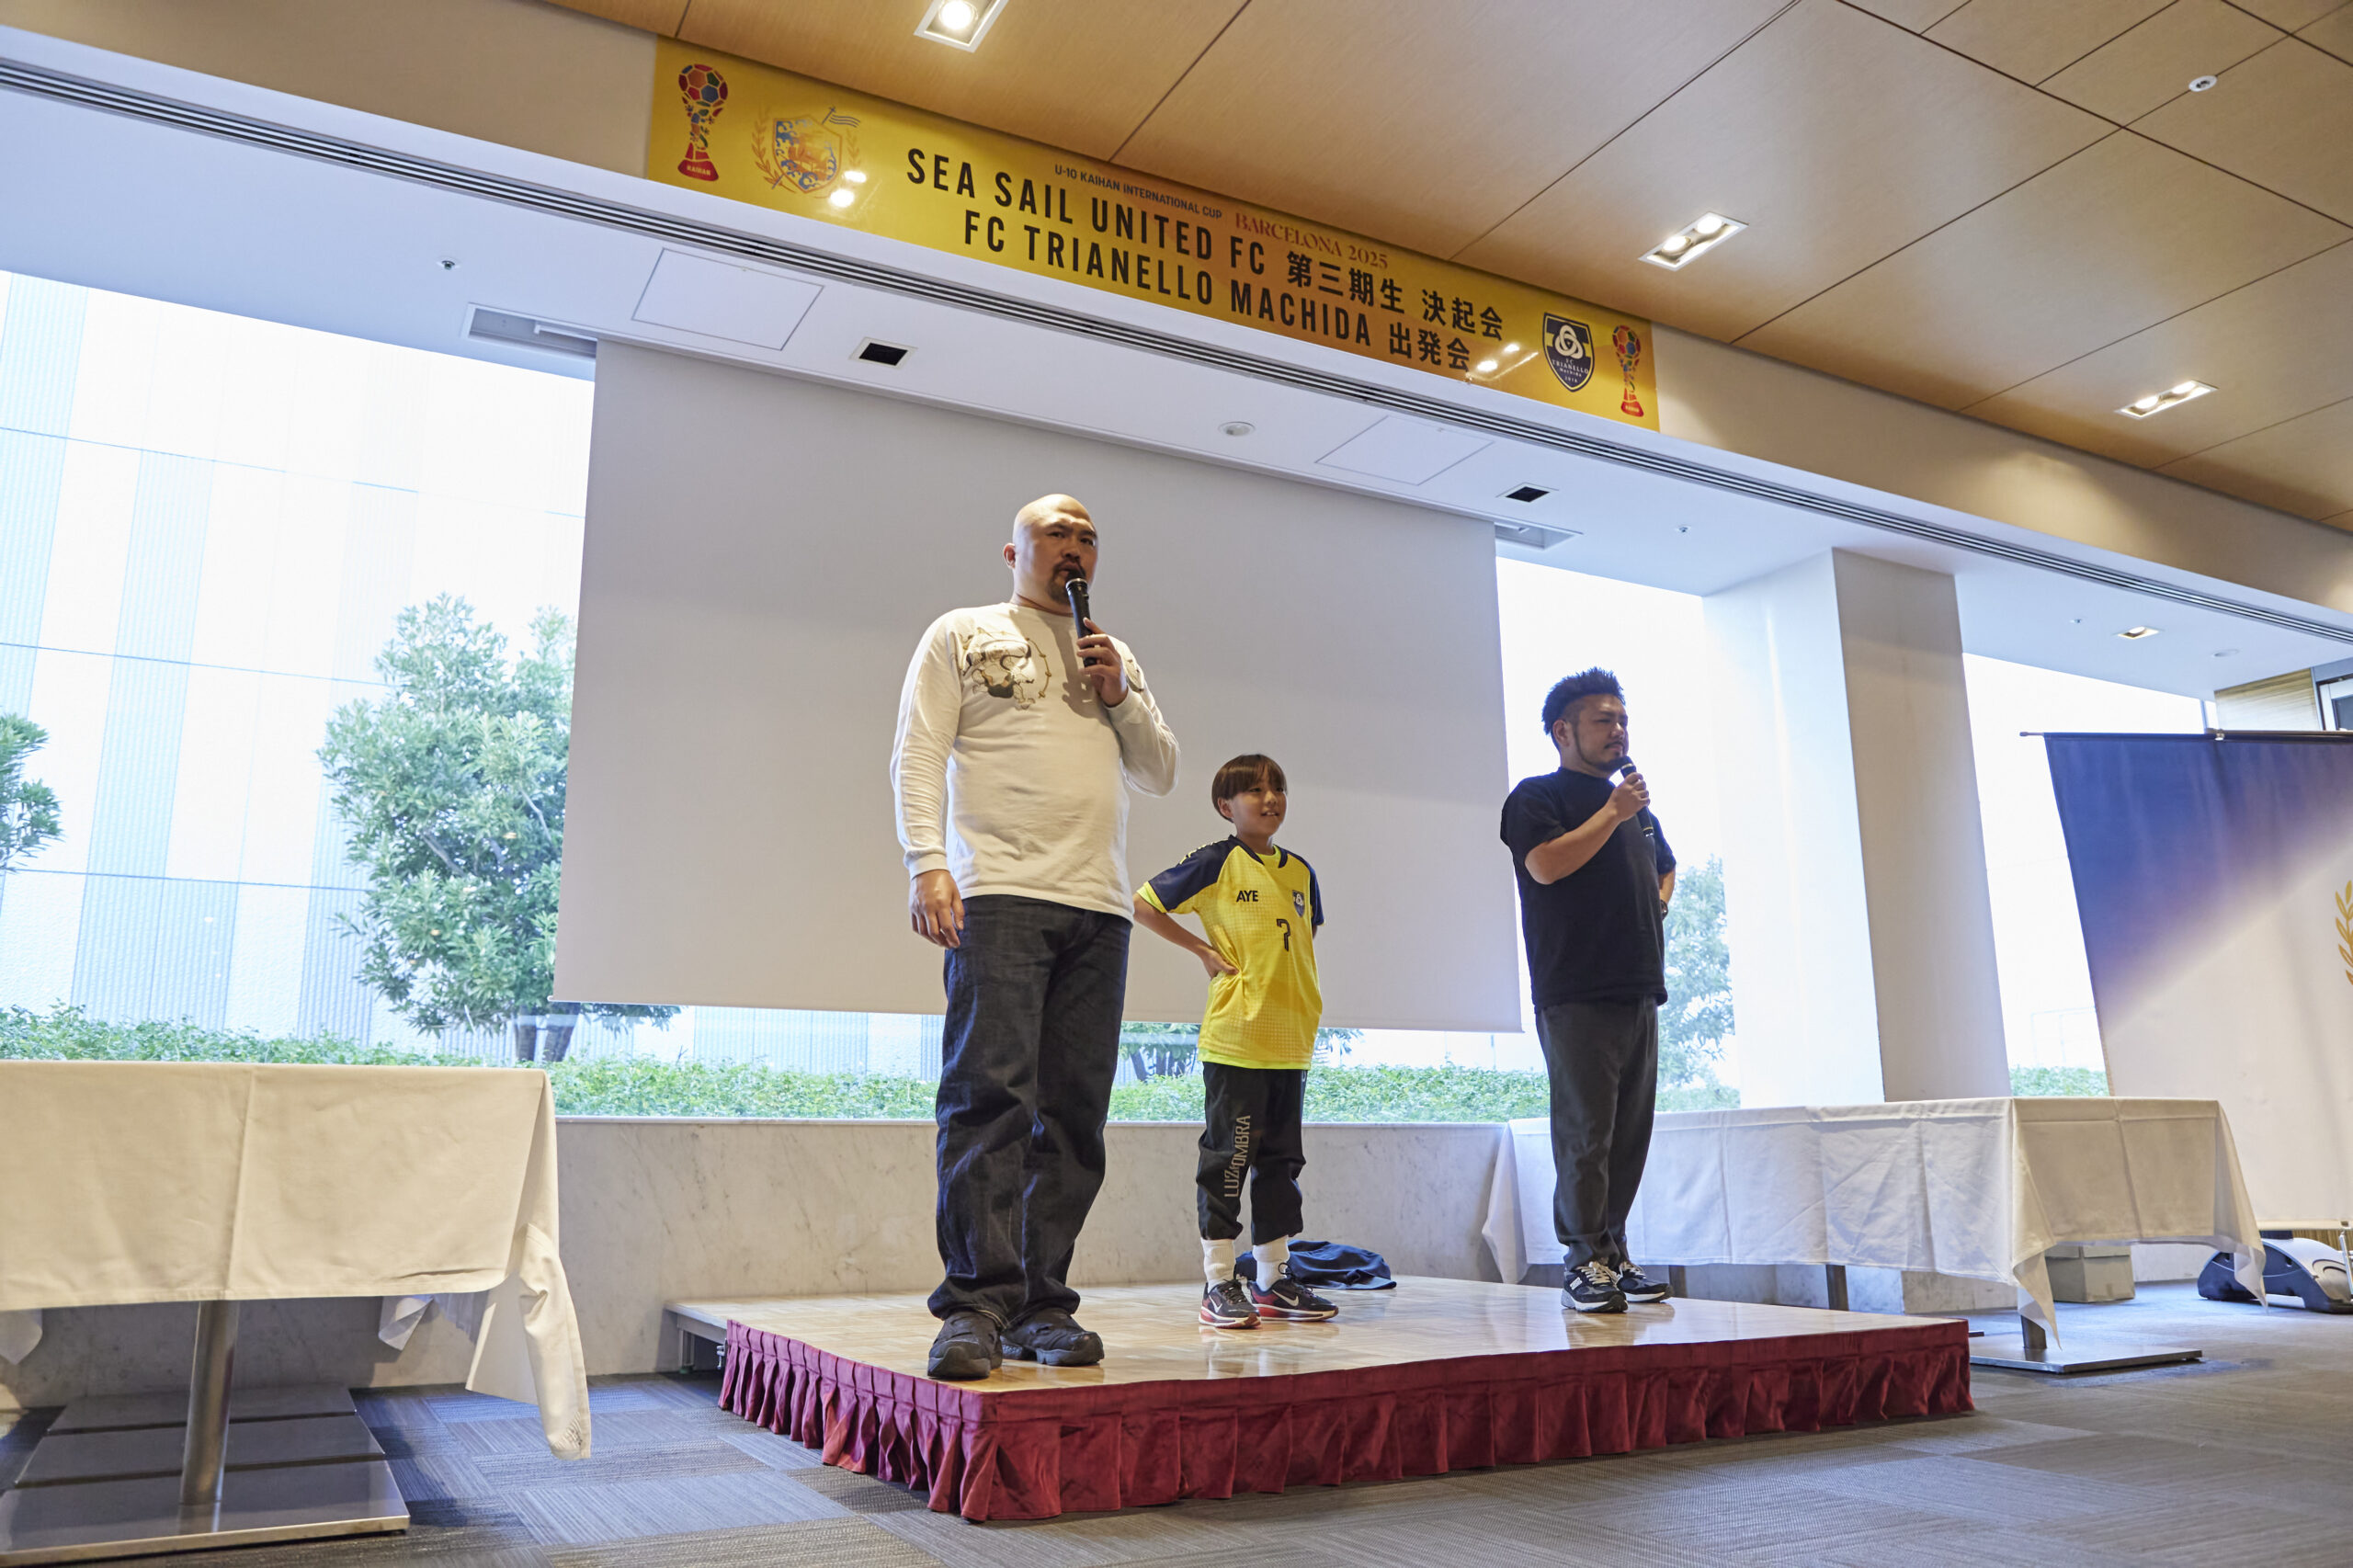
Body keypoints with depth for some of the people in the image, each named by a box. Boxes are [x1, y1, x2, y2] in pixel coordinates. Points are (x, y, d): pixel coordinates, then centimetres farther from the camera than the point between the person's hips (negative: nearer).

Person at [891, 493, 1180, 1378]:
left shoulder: (1116, 660, 26)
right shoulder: (961, 635, 14)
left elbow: (1161, 775, 22)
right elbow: (917, 756, 3)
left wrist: (1122, 698, 6)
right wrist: (926, 864, -11)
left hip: (1098, 908, 4)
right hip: (997, 897, -4)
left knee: (1073, 1113, 1)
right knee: (989, 1096, -14)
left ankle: (1041, 1305, 6)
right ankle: (976, 1303, -11)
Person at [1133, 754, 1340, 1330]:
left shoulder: (1300, 871, 13)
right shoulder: (1217, 861, -5)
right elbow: (1143, 903, -2)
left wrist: (1307, 1004, 12)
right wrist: (1203, 950, -6)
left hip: (1291, 1041, 6)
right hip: (1234, 1038, -6)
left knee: (1282, 1158, 11)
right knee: (1228, 1157, -2)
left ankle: (1273, 1281, 21)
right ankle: (1219, 1284, 6)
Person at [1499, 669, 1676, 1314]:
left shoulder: (1636, 806, 23)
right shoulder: (1537, 797, 0)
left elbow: (1666, 866, 38)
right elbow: (1546, 864, -17)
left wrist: (1660, 902, 18)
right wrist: (1611, 814, -14)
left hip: (1639, 991, 8)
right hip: (1577, 996, -7)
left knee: (1630, 1133, 8)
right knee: (1585, 1132, -9)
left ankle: (1614, 1253, 15)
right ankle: (1586, 1262, -4)